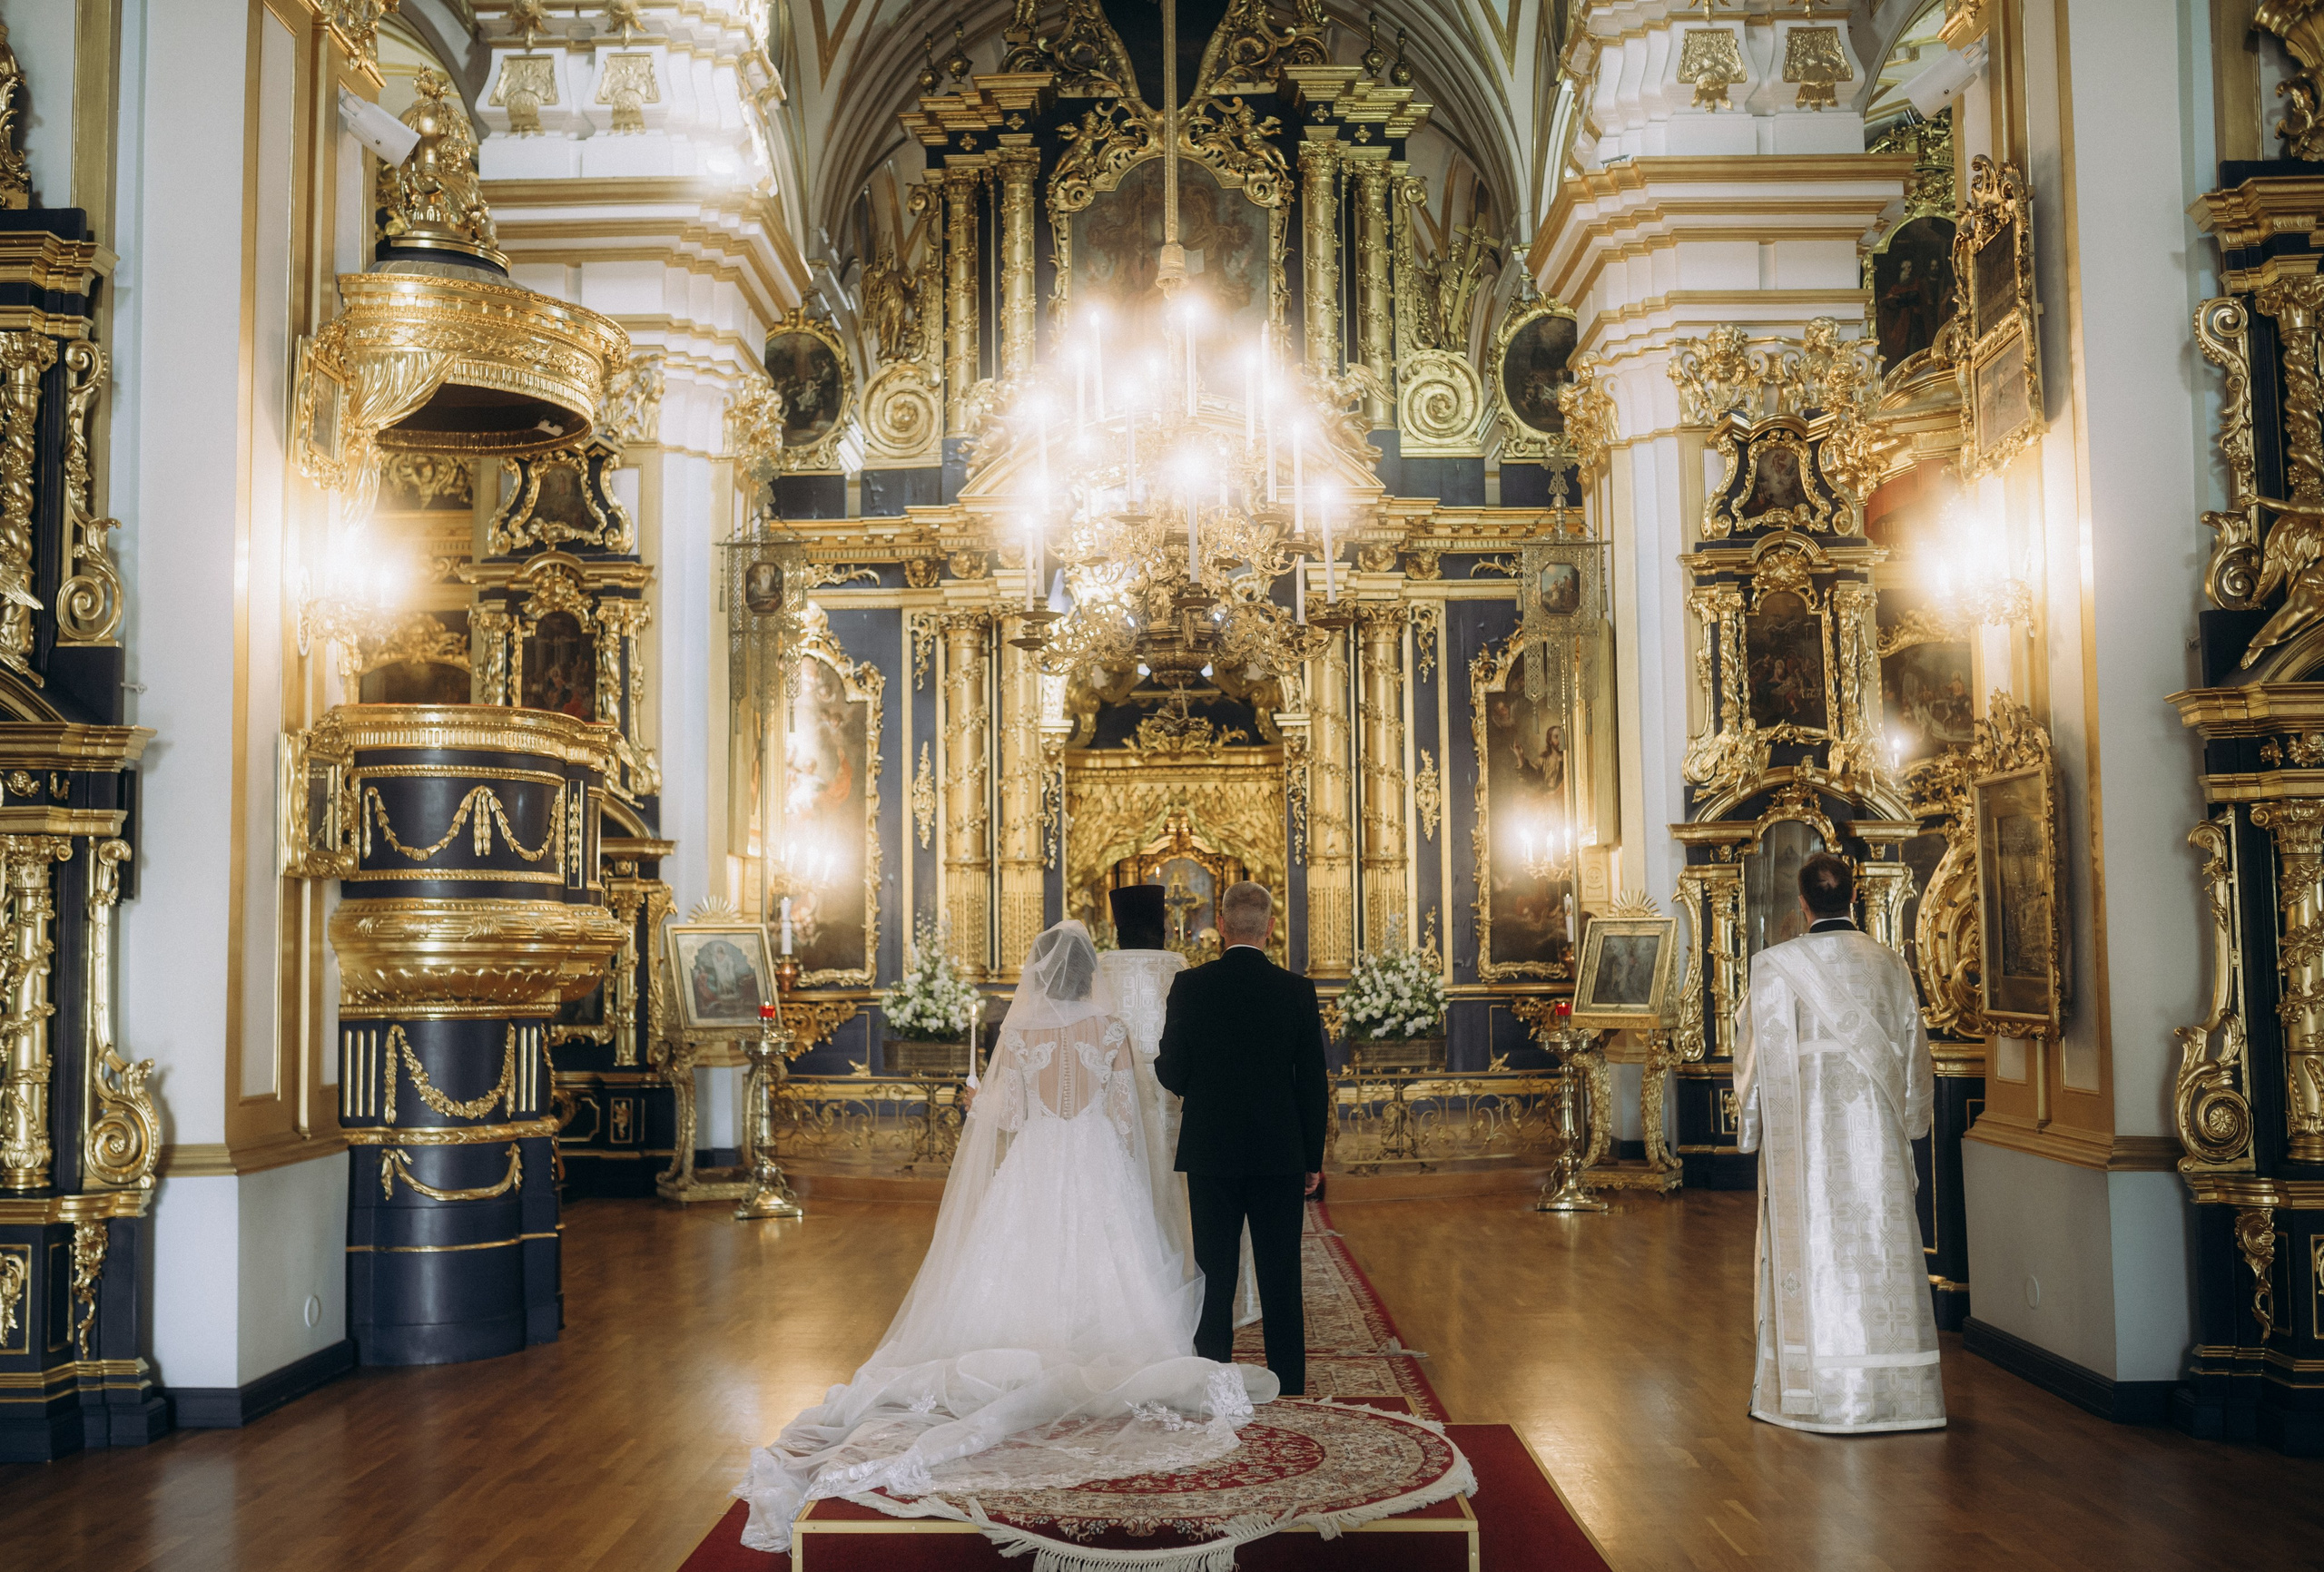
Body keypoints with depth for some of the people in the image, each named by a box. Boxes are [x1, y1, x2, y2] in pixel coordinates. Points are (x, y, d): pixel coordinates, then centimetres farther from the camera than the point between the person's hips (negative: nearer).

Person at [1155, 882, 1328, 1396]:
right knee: (1281, 1281, 7)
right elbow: (1312, 1082, -1)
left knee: (1214, 1278, 7)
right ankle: (1289, 1390, 10)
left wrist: (1156, 1061, 19)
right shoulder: (1297, 991, -4)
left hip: (1210, 1155, 0)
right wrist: (1313, 1158, 7)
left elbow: (1172, 1074, -4)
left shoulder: (1189, 986, -6)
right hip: (1281, 1155, 0)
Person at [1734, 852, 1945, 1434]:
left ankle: (1821, 1394, 4)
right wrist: (1908, 1121, 23)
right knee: (1881, 1246, 8)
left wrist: (1749, 1124, 6)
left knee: (1814, 1249, 1)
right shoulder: (1890, 964, 5)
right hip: (1876, 1132, 3)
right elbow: (1913, 1053, 12)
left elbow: (1760, 1055, -5)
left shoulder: (1776, 966, -7)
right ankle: (1897, 1391, 12)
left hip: (1805, 1131, -3)